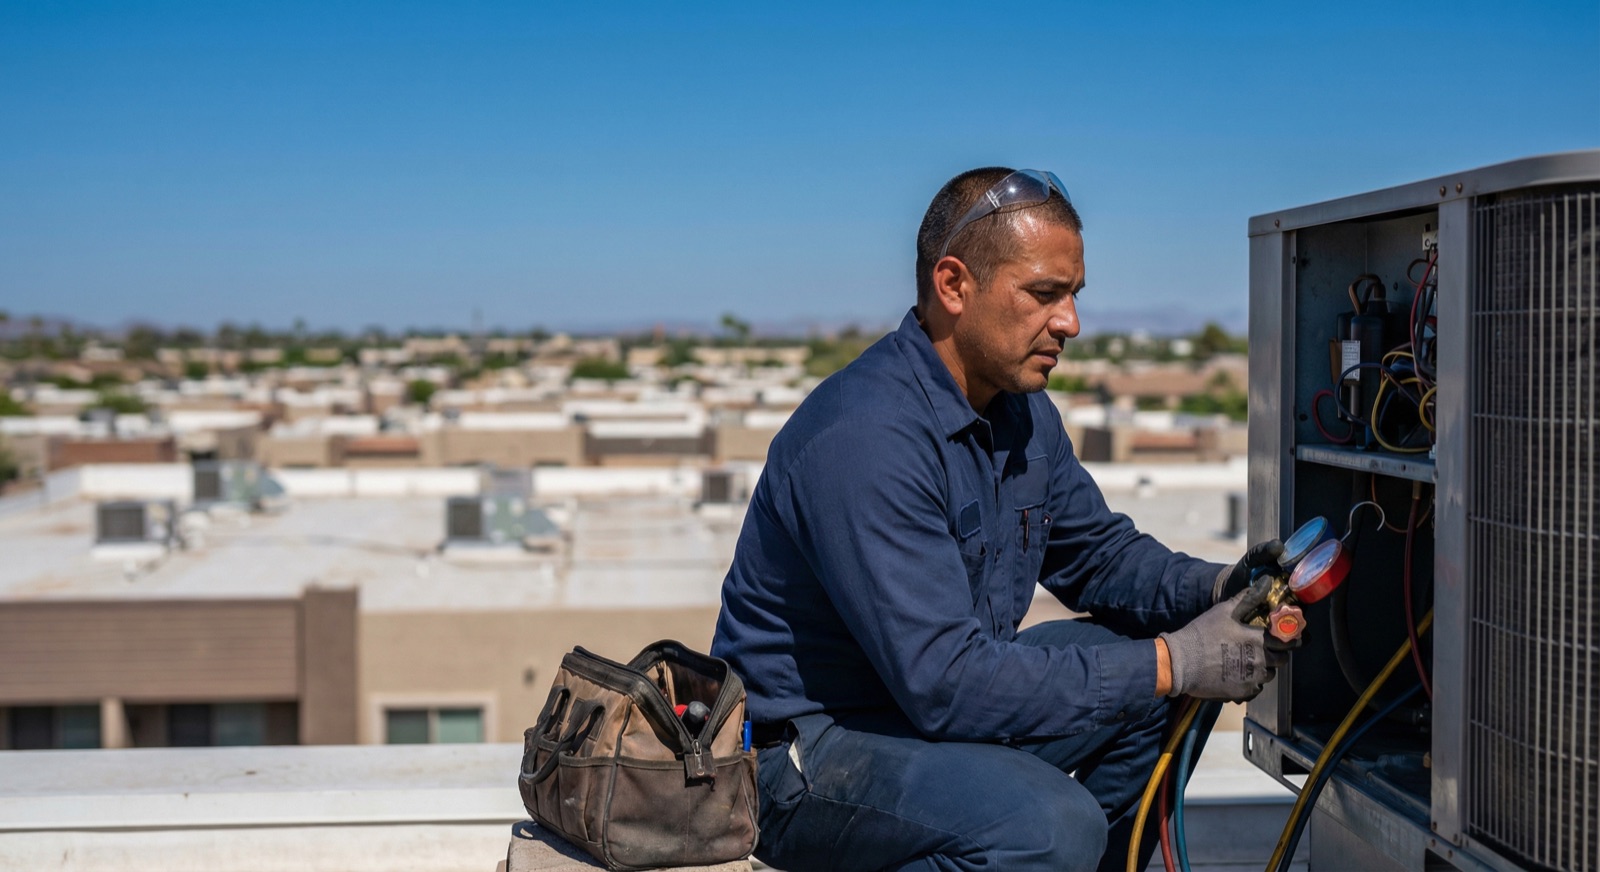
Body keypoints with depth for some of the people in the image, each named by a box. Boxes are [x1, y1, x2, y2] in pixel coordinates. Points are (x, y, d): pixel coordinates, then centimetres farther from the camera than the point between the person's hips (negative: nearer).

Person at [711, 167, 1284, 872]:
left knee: (1154, 681, 3)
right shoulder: (864, 438, -27)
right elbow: (946, 685, -30)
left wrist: (1214, 590, -5)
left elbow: (1098, 551, 17)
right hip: (805, 752, -9)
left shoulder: (1023, 411, 4)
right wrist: (1173, 664, -26)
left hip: (936, 699, 9)